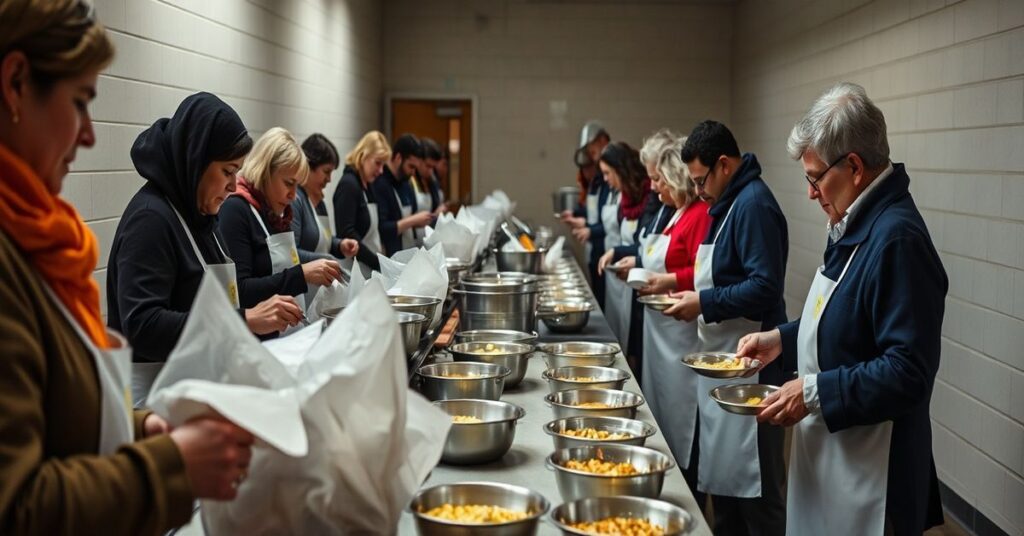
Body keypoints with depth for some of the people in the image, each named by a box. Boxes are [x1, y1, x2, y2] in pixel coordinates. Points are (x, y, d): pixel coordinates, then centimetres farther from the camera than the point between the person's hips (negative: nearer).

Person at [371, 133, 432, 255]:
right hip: (390, 258, -7)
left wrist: (419, 221, 5)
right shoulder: (378, 184, -14)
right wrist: (413, 220, -14)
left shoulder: (405, 183, 12)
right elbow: (381, 230, -21)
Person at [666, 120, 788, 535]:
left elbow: (764, 287, -24)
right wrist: (693, 289, 8)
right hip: (722, 358, 10)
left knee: (751, 479, -2)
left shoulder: (753, 205, -17)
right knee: (721, 469, 18)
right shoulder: (730, 202, 14)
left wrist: (705, 304, -19)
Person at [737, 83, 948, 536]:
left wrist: (815, 393, -24)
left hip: (868, 469, -10)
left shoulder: (896, 238, -24)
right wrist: (782, 339, 10)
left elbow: (908, 372, -27)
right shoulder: (857, 225, 8)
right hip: (830, 449, 10)